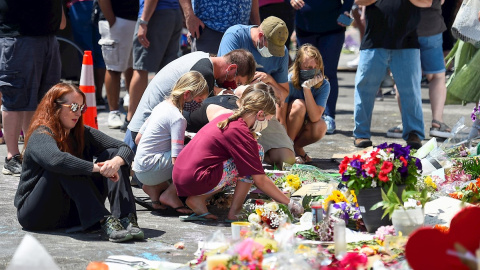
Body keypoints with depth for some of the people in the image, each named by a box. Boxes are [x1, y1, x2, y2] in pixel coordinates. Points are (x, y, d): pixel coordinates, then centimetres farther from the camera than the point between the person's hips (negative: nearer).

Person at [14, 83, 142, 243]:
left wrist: (117, 161, -26)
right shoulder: (40, 137, -15)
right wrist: (98, 168, -40)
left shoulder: (82, 134, 5)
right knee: (65, 169, -32)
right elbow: (56, 159, -38)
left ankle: (126, 218, -27)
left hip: (74, 211, 6)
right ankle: (104, 221, -38)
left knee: (112, 154, -7)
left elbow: (125, 149, -3)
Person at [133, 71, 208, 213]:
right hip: (150, 168, -10)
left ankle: (153, 187, 13)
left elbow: (138, 139, 17)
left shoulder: (161, 106, 11)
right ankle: (170, 195, -6)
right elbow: (176, 159, -21)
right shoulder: (178, 119, -16)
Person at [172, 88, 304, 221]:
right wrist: (290, 204, -2)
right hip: (195, 180, -9)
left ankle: (198, 200, 9)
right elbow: (260, 180, -10)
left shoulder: (226, 117, 15)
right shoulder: (241, 133, -11)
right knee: (258, 151, -2)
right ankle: (235, 211, -1)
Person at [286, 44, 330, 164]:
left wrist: (307, 88, -33)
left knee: (320, 127, -31)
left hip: (304, 128, 2)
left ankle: (296, 147, -2)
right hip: (286, 130, -2)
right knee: (299, 105, -31)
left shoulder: (324, 85, -14)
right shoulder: (289, 82, -22)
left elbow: (315, 117, -27)